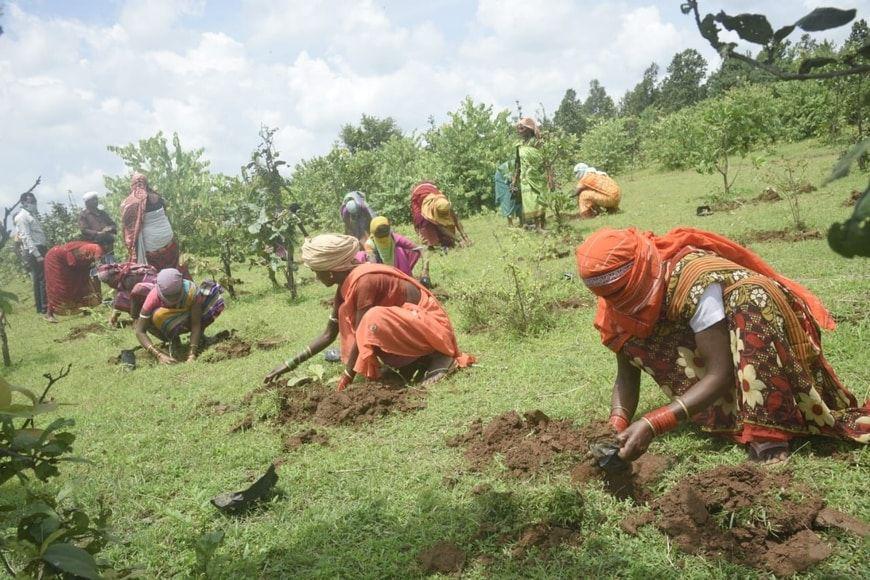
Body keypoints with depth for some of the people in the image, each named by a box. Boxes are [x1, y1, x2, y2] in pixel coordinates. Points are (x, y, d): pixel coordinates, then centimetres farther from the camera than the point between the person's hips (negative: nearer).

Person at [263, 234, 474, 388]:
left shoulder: (363, 281, -25)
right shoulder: (345, 284, 3)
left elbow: (361, 334, -24)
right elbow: (329, 334, 9)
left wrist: (346, 379, -16)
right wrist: (290, 364, 7)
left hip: (429, 322, -9)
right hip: (406, 322, 9)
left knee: (374, 320, -33)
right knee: (346, 314, 0)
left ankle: (439, 357, -15)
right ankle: (416, 361, 5)